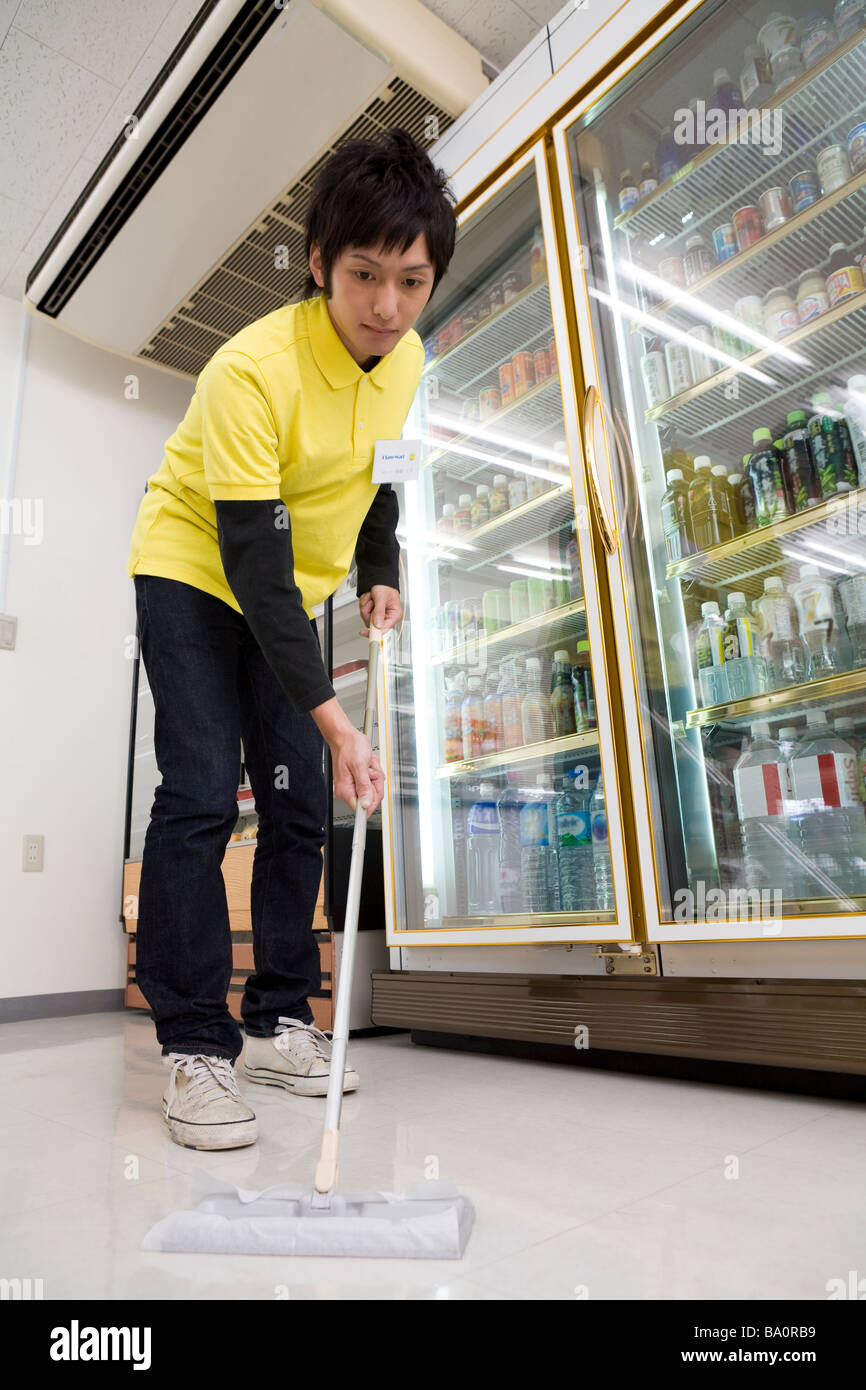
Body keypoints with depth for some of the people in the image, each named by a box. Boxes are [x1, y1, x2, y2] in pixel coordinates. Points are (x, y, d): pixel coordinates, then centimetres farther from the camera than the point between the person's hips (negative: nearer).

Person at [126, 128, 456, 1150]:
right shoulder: (253, 368, -26)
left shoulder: (406, 359, -4)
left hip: (291, 592, 6)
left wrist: (381, 576, 0)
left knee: (298, 807, 2)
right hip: (193, 573, -6)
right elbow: (253, 559, -31)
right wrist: (332, 719, -36)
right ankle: (194, 1046, -5)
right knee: (202, 795, -19)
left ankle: (278, 1021, 15)